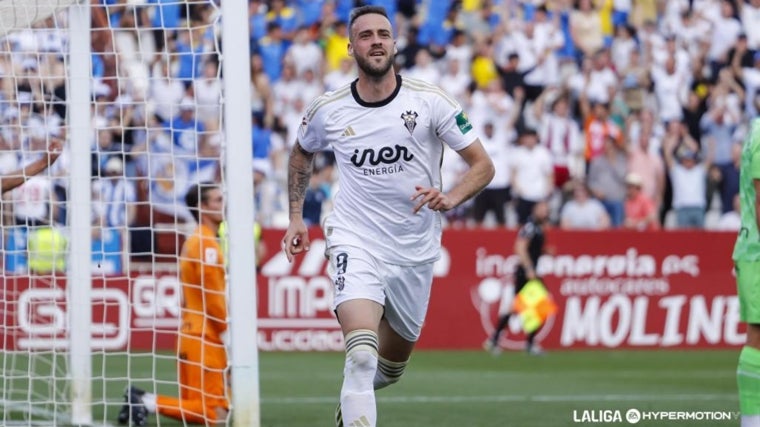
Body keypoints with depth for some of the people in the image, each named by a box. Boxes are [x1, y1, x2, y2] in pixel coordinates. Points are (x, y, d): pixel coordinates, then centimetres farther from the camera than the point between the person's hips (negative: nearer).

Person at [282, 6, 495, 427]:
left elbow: (482, 165, -7)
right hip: (355, 240, -2)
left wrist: (451, 198, -25)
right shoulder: (327, 110, -4)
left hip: (415, 248, 2)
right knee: (362, 355, -25)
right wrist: (296, 216, 11)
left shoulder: (430, 101, -9)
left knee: (391, 366, 17)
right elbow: (301, 153, 19)